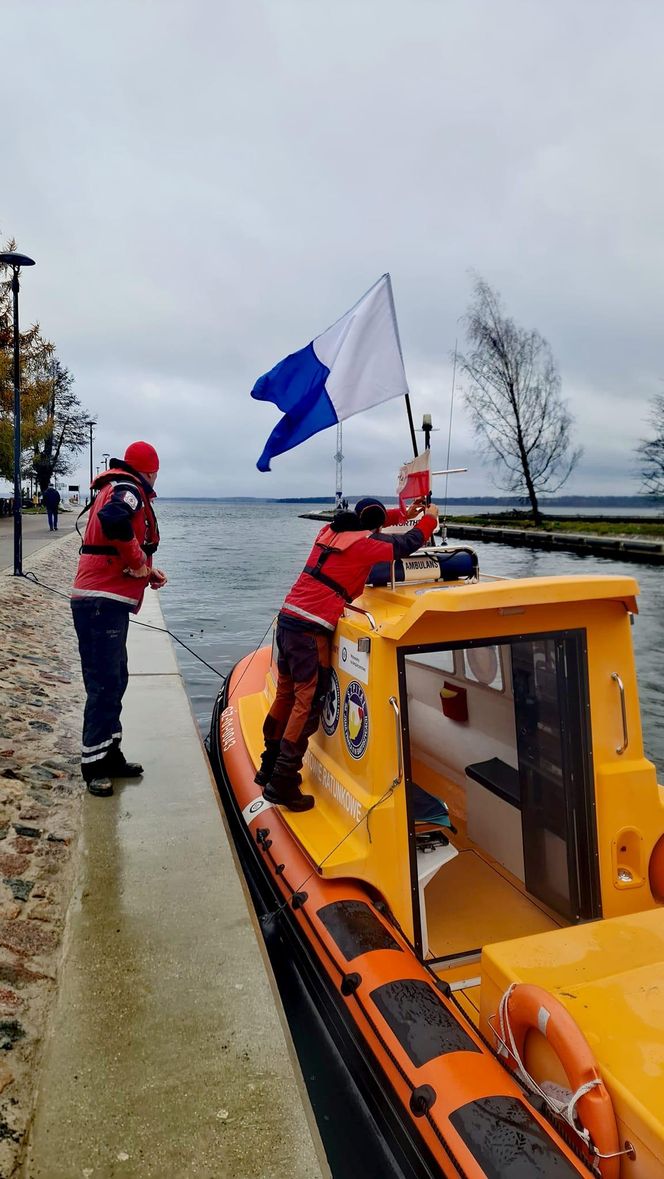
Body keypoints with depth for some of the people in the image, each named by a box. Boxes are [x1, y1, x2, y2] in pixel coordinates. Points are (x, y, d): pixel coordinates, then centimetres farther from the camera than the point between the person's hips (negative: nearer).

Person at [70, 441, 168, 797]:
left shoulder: (115, 488, 20)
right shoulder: (129, 489, -10)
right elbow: (113, 520, -33)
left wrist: (148, 572, 9)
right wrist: (137, 560, -20)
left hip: (104, 603, 10)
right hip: (103, 604, -10)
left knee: (114, 681, 15)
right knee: (105, 684, -5)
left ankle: (110, 756, 24)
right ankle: (94, 764, 4)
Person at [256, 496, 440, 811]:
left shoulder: (330, 530, 14)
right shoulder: (365, 544, -6)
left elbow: (362, 525, 34)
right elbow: (407, 544, 5)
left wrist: (403, 513, 38)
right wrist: (430, 516, 23)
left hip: (287, 619, 8)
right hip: (311, 631, -8)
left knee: (287, 694, 18)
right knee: (308, 704, -4)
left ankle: (269, 768, 29)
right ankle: (282, 783, -3)